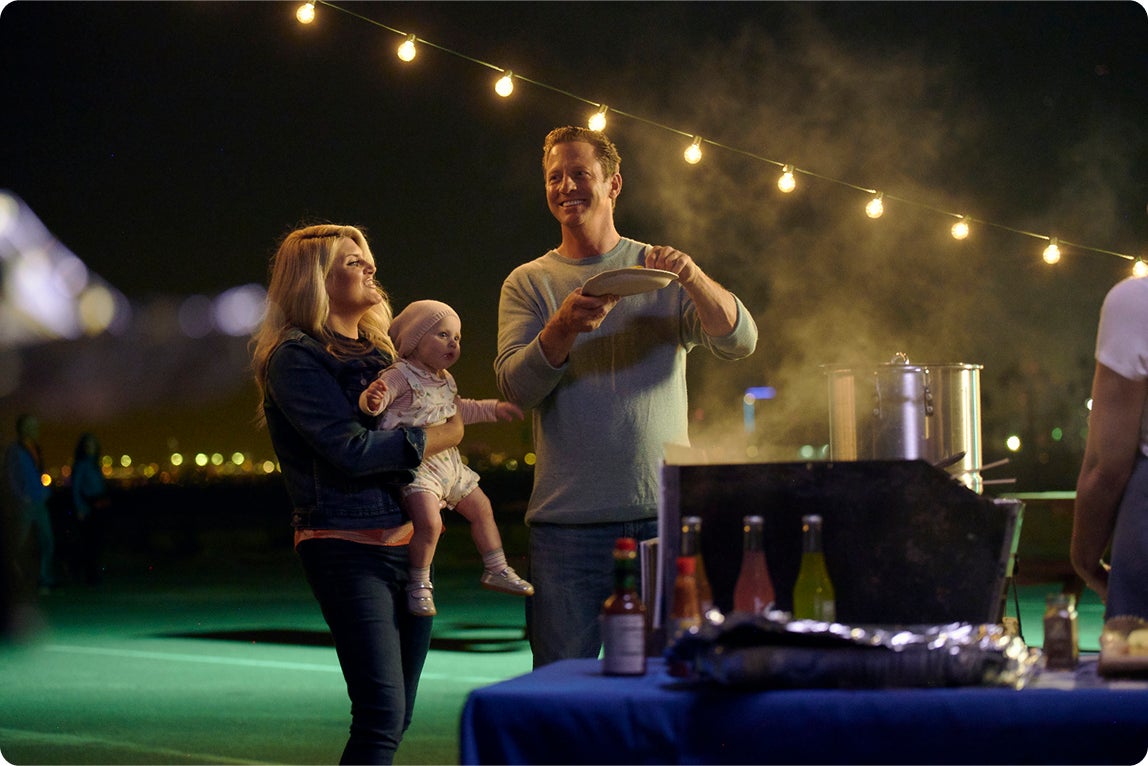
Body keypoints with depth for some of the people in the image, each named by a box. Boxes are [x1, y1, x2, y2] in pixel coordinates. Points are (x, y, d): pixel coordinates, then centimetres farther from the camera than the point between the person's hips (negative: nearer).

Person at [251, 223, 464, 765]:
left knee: (396, 717, 9)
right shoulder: (295, 357, -7)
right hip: (348, 546, -8)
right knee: (382, 716, -15)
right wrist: (441, 436, -7)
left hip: (406, 541, 8)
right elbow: (351, 449, -17)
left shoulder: (377, 351, 19)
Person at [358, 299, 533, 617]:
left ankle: (496, 569, 34)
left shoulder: (445, 381, 14)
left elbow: (459, 410, 31)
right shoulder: (401, 375, -14)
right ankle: (419, 584, -7)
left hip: (448, 462, 9)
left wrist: (495, 409, 31)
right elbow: (378, 398, -28)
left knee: (481, 508, 18)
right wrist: (372, 399, -51)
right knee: (429, 522, -25)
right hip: (416, 464, -9)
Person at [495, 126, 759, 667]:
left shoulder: (661, 271, 11)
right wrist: (563, 329, -22)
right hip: (567, 521, 0)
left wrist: (692, 277, -21)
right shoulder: (529, 283, 10)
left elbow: (740, 342, -3)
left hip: (664, 515, 0)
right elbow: (514, 387, -3)